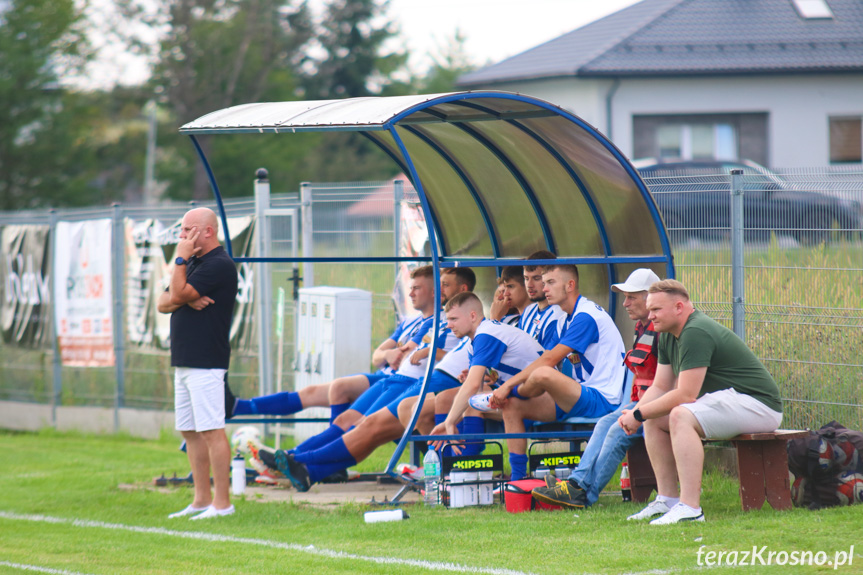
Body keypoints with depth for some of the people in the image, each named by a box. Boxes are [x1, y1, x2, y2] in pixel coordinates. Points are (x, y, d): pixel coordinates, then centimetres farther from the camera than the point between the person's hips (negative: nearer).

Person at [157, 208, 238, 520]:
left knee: (211, 430, -10)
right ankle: (202, 499, 17)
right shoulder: (193, 262, 19)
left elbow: (178, 294, -17)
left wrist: (180, 257, -8)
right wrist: (186, 299, -7)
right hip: (184, 362, 10)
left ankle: (222, 502, -10)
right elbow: (163, 303, 13)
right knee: (190, 431, 12)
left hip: (206, 362, -10)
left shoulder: (219, 265, -12)